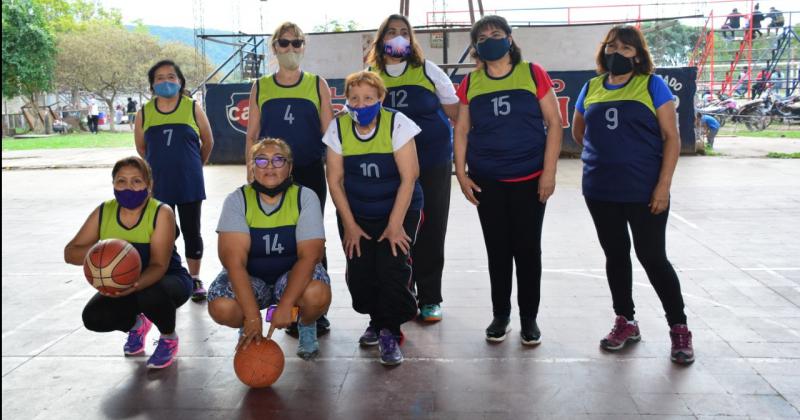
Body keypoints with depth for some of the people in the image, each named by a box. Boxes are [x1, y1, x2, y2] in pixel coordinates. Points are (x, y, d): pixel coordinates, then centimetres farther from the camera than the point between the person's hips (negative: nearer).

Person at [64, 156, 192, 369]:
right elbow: (70, 253, -7)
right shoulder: (103, 213, -9)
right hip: (122, 286, 5)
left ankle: (169, 338, -2)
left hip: (168, 279, -4)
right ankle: (136, 324, 17)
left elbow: (159, 266, -28)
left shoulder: (161, 213, -22)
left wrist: (135, 285, -49)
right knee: (93, 317, -20)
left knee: (151, 295, -38)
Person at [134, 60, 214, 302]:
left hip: (189, 183, -1)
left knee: (191, 231, 6)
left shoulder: (193, 109, -2)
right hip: (158, 185, 1)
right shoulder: (144, 113, 2)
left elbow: (208, 142, 9)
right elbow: (141, 148, 14)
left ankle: (195, 279, 19)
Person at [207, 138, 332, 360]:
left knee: (317, 294, -34)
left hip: (293, 273, -1)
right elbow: (235, 260, -22)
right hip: (249, 276, 1)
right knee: (221, 308, -29)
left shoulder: (305, 198, -13)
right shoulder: (237, 200, -13)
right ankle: (247, 330, 9)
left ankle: (307, 327, 5)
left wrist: (285, 305, -33)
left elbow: (309, 255, -20)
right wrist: (252, 316, -32)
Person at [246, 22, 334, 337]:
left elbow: (329, 133, 5)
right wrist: (252, 174, 2)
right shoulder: (260, 87, 8)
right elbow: (251, 135, 9)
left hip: (310, 174, -1)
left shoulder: (317, 84, 5)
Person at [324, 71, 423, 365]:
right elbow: (335, 181, -3)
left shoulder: (397, 124, -15)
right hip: (355, 214, 3)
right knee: (359, 273, -6)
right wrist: (349, 225, -6)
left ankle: (390, 332, 2)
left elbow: (409, 177, -15)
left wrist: (395, 224, -17)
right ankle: (377, 320, 24)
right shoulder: (338, 128, -7)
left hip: (399, 210, -2)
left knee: (392, 268, -18)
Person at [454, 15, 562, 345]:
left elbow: (554, 123, -2)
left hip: (529, 179, -2)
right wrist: (461, 173, 0)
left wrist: (549, 173, -8)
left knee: (527, 249, 4)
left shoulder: (533, 74, -1)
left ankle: (529, 318, 20)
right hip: (487, 182, 2)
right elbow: (461, 130, 9)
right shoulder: (470, 83, 5)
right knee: (497, 250, 9)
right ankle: (500, 315, 24)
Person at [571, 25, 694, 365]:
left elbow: (671, 138, -7)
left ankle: (679, 328, 16)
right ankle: (625, 322, 27)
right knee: (615, 255, 13)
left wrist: (664, 185, -13)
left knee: (652, 257, 0)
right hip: (600, 191, 4)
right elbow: (577, 132, 22)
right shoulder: (591, 88, 8)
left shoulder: (652, 85, -3)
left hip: (644, 191, -4)